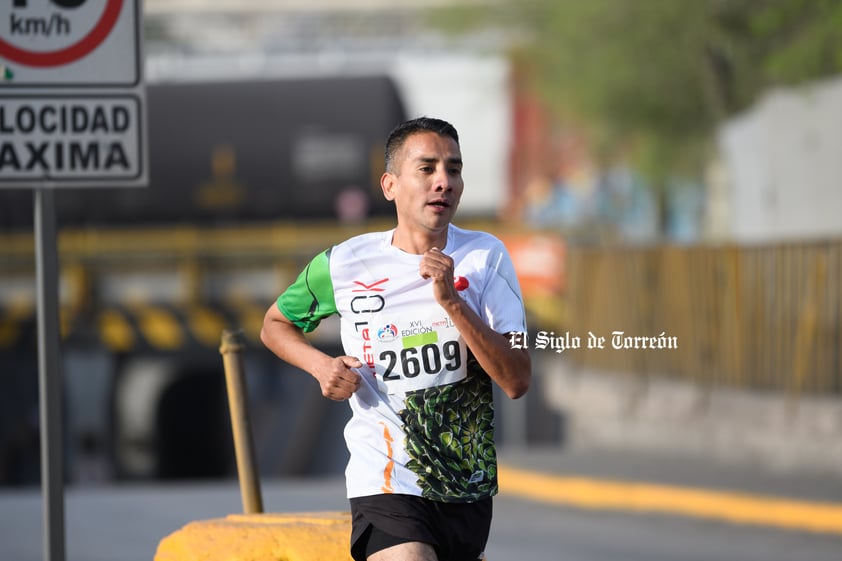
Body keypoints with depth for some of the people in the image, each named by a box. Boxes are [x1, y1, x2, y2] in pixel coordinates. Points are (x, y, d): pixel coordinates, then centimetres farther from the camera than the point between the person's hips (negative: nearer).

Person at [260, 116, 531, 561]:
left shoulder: (486, 257, -3)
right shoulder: (344, 265, -4)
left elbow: (516, 382, -11)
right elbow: (275, 324, 16)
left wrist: (452, 301, -21)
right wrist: (320, 365, -5)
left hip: (470, 489, 4)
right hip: (385, 487, -4)